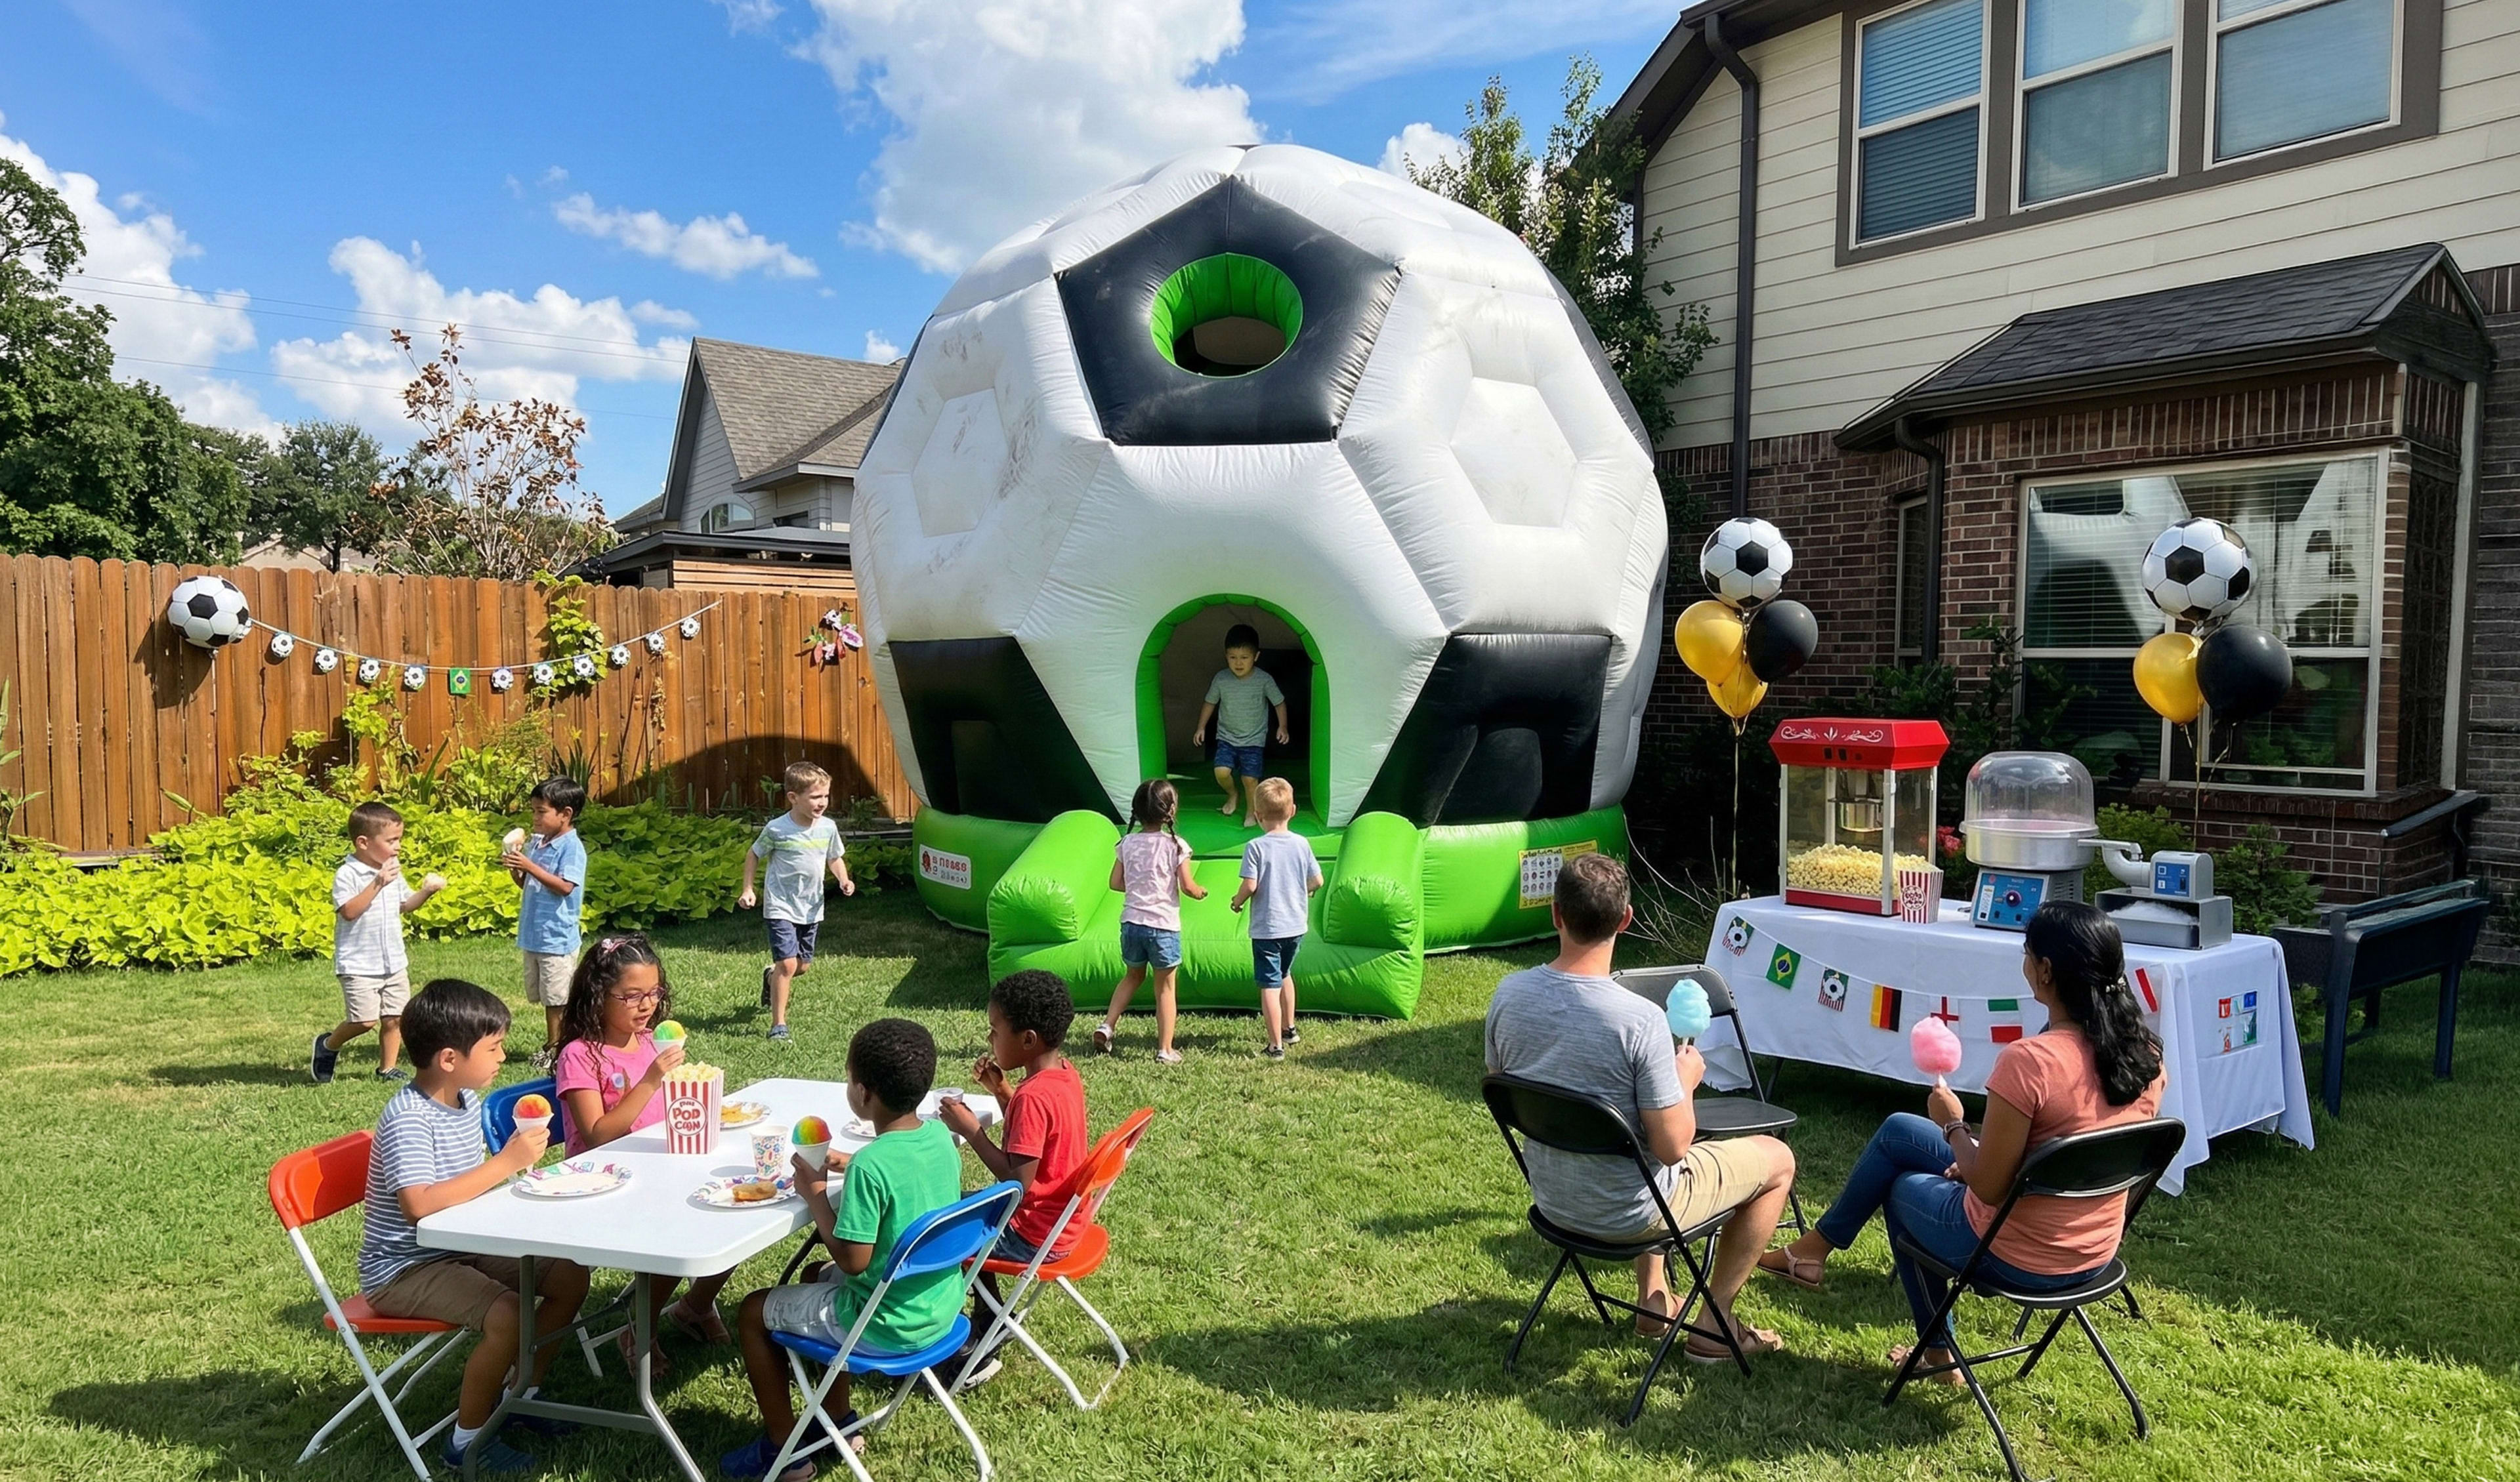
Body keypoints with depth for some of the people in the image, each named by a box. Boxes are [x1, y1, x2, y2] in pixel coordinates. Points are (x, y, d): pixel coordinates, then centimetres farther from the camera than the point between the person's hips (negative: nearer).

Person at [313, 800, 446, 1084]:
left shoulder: (394, 872, 8)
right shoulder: (347, 874, -14)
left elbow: (405, 906, 16)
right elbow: (349, 911, -25)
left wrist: (427, 891, -1)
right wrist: (378, 884, -29)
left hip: (394, 961, 6)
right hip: (359, 964, -6)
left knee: (394, 1017, 7)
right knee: (365, 1020, -9)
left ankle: (388, 1068, 20)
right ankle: (327, 1045, 19)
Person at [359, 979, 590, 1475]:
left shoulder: (468, 1100, 2)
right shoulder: (407, 1117, -25)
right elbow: (420, 1204, -37)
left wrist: (518, 1161, -6)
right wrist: (505, 1163, -33)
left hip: (461, 1248, 9)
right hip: (404, 1268, -9)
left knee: (570, 1276, 1)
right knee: (508, 1316, -28)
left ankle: (520, 1395, 18)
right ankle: (468, 1438, -4)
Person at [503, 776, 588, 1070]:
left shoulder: (572, 847, -14)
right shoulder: (536, 843, 9)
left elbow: (564, 886, -23)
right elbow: (526, 885, 17)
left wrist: (529, 866, -24)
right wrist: (515, 868, -3)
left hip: (557, 937, -8)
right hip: (534, 934, 8)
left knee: (557, 998, 1)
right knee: (545, 996, 16)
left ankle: (557, 1047, 10)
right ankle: (551, 1043, 27)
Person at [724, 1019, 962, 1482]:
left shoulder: (870, 1167, -29)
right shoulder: (941, 1135, -5)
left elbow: (852, 1260, -23)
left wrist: (815, 1194, -13)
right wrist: (850, 1165, 10)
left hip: (888, 1327, -8)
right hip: (942, 1308, 8)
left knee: (754, 1311, 11)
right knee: (814, 1274, 31)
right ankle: (842, 1420, 37)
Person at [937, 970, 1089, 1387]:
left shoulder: (1033, 1096, -29)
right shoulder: (1065, 1073, 0)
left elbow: (1018, 1182, -29)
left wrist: (972, 1131, -21)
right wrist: (1002, 1091, 2)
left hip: (1035, 1238, -10)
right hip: (1064, 1222, 10)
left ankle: (979, 1353, 13)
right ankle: (990, 1321, 33)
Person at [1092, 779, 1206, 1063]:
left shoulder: (1127, 843, 1)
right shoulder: (1175, 845, -11)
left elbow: (1116, 883, 5)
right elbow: (1187, 887, -10)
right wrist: (1201, 892, 11)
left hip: (1131, 922, 4)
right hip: (1164, 926, -4)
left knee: (1133, 977, 26)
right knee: (1165, 987, 8)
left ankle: (1107, 1025, 14)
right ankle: (1165, 1050, 12)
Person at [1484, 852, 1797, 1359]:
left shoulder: (1509, 994, -13)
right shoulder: (1640, 1019, -30)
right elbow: (1673, 1147, -23)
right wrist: (1686, 1080, -4)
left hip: (1552, 1201, 6)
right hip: (1629, 1216, -5)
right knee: (1777, 1159, 16)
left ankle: (1654, 1301, 40)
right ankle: (1715, 1323, 24)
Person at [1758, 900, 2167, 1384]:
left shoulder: (2029, 1061, -31)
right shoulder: (2148, 1054, -8)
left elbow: (1987, 1188, -24)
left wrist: (1952, 1126, -5)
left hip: (2017, 1259, -7)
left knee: (1904, 1188, 26)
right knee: (1898, 1130, 20)